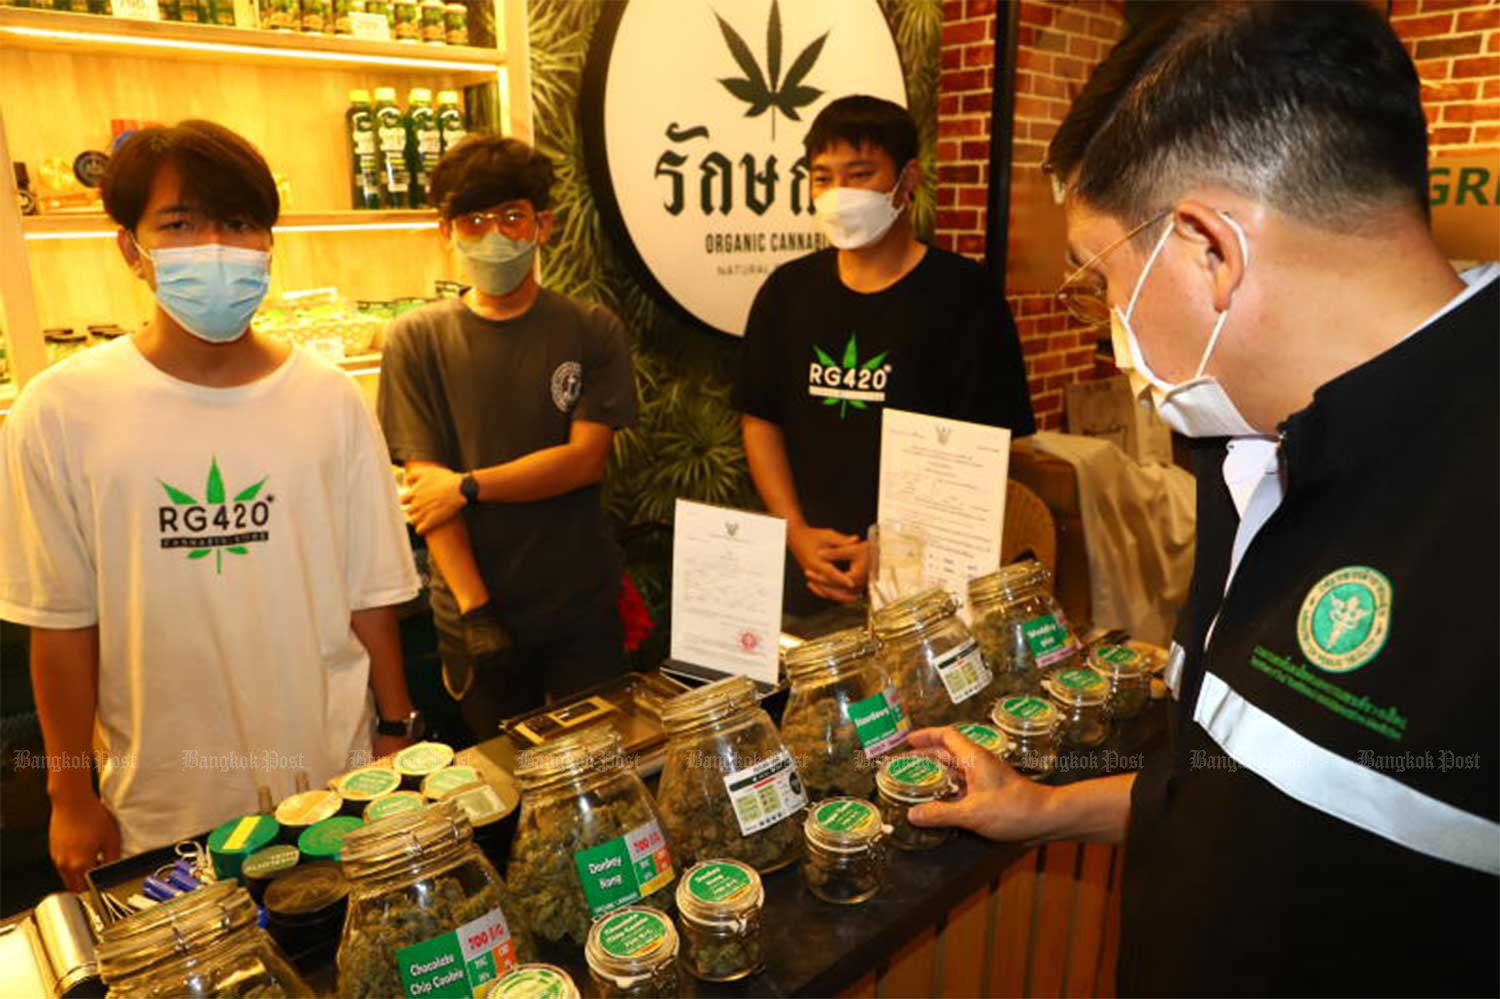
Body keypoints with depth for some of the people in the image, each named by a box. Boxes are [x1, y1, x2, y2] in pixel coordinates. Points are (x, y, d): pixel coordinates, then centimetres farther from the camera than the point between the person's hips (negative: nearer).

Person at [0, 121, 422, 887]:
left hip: (333, 781, 1)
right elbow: (63, 619, -2)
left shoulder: (330, 400, -4)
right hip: (163, 806, 0)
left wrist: (396, 732, 2)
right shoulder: (62, 412, -7)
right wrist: (70, 794, 3)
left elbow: (370, 590, -1)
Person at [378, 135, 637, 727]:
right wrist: (476, 610, -15)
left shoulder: (592, 331, -3)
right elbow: (424, 483, -9)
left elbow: (586, 459, -10)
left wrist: (467, 486, -15)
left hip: (583, 606, 0)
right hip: (472, 610, 0)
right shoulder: (417, 339, -4)